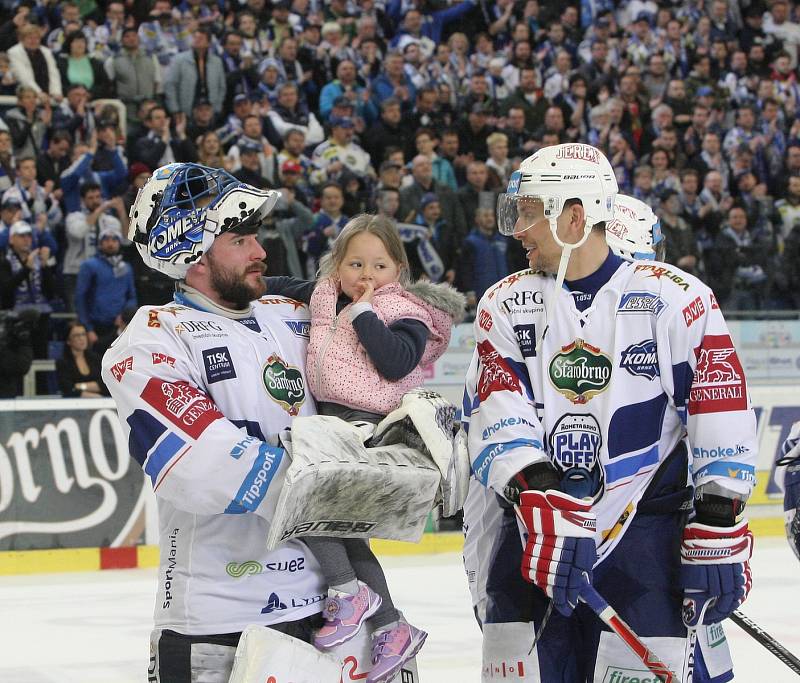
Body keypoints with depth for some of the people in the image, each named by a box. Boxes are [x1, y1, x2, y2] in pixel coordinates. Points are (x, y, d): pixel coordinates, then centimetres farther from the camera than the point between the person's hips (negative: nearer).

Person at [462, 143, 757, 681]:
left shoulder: (674, 298, -4)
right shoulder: (506, 305, 5)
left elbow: (722, 418, -5)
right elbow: (499, 419, -7)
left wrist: (718, 529, -10)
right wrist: (545, 504, -23)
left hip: (649, 513, -3)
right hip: (536, 515, 3)